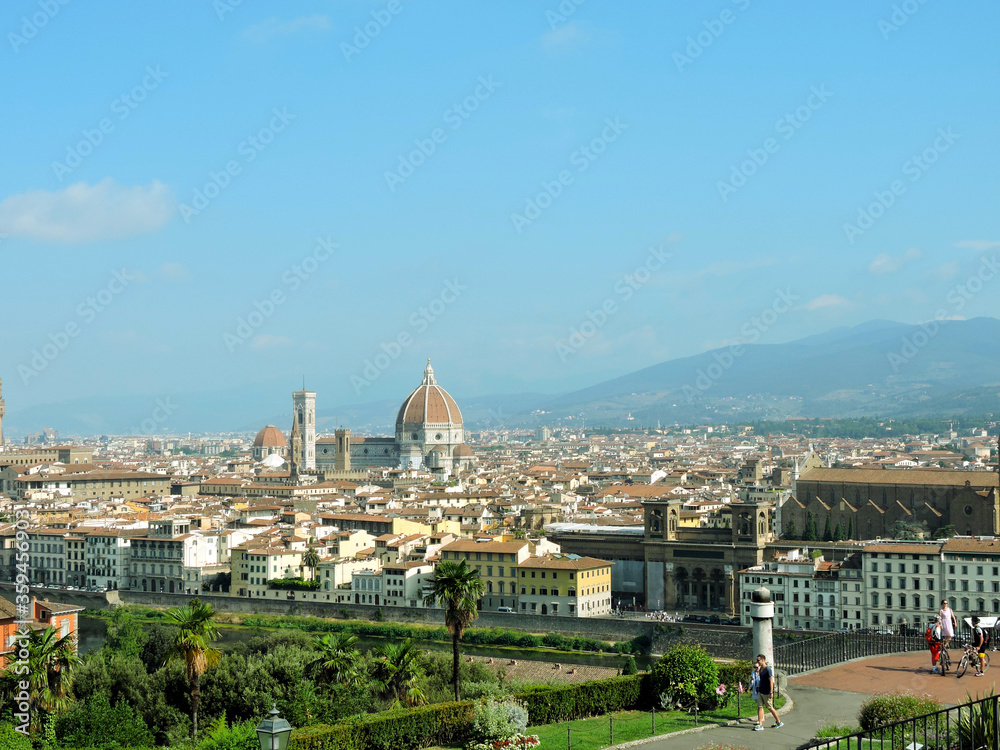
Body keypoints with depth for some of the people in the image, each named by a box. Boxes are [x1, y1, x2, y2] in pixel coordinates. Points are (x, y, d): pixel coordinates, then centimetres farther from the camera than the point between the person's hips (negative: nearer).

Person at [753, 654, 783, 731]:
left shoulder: (768, 669, -16)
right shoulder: (760, 669, 9)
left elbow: (771, 681, -19)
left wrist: (771, 692, -23)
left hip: (766, 693, -8)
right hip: (760, 692, 8)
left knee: (770, 707, 4)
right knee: (760, 707, 1)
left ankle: (779, 722, 20)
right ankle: (760, 725, 1)